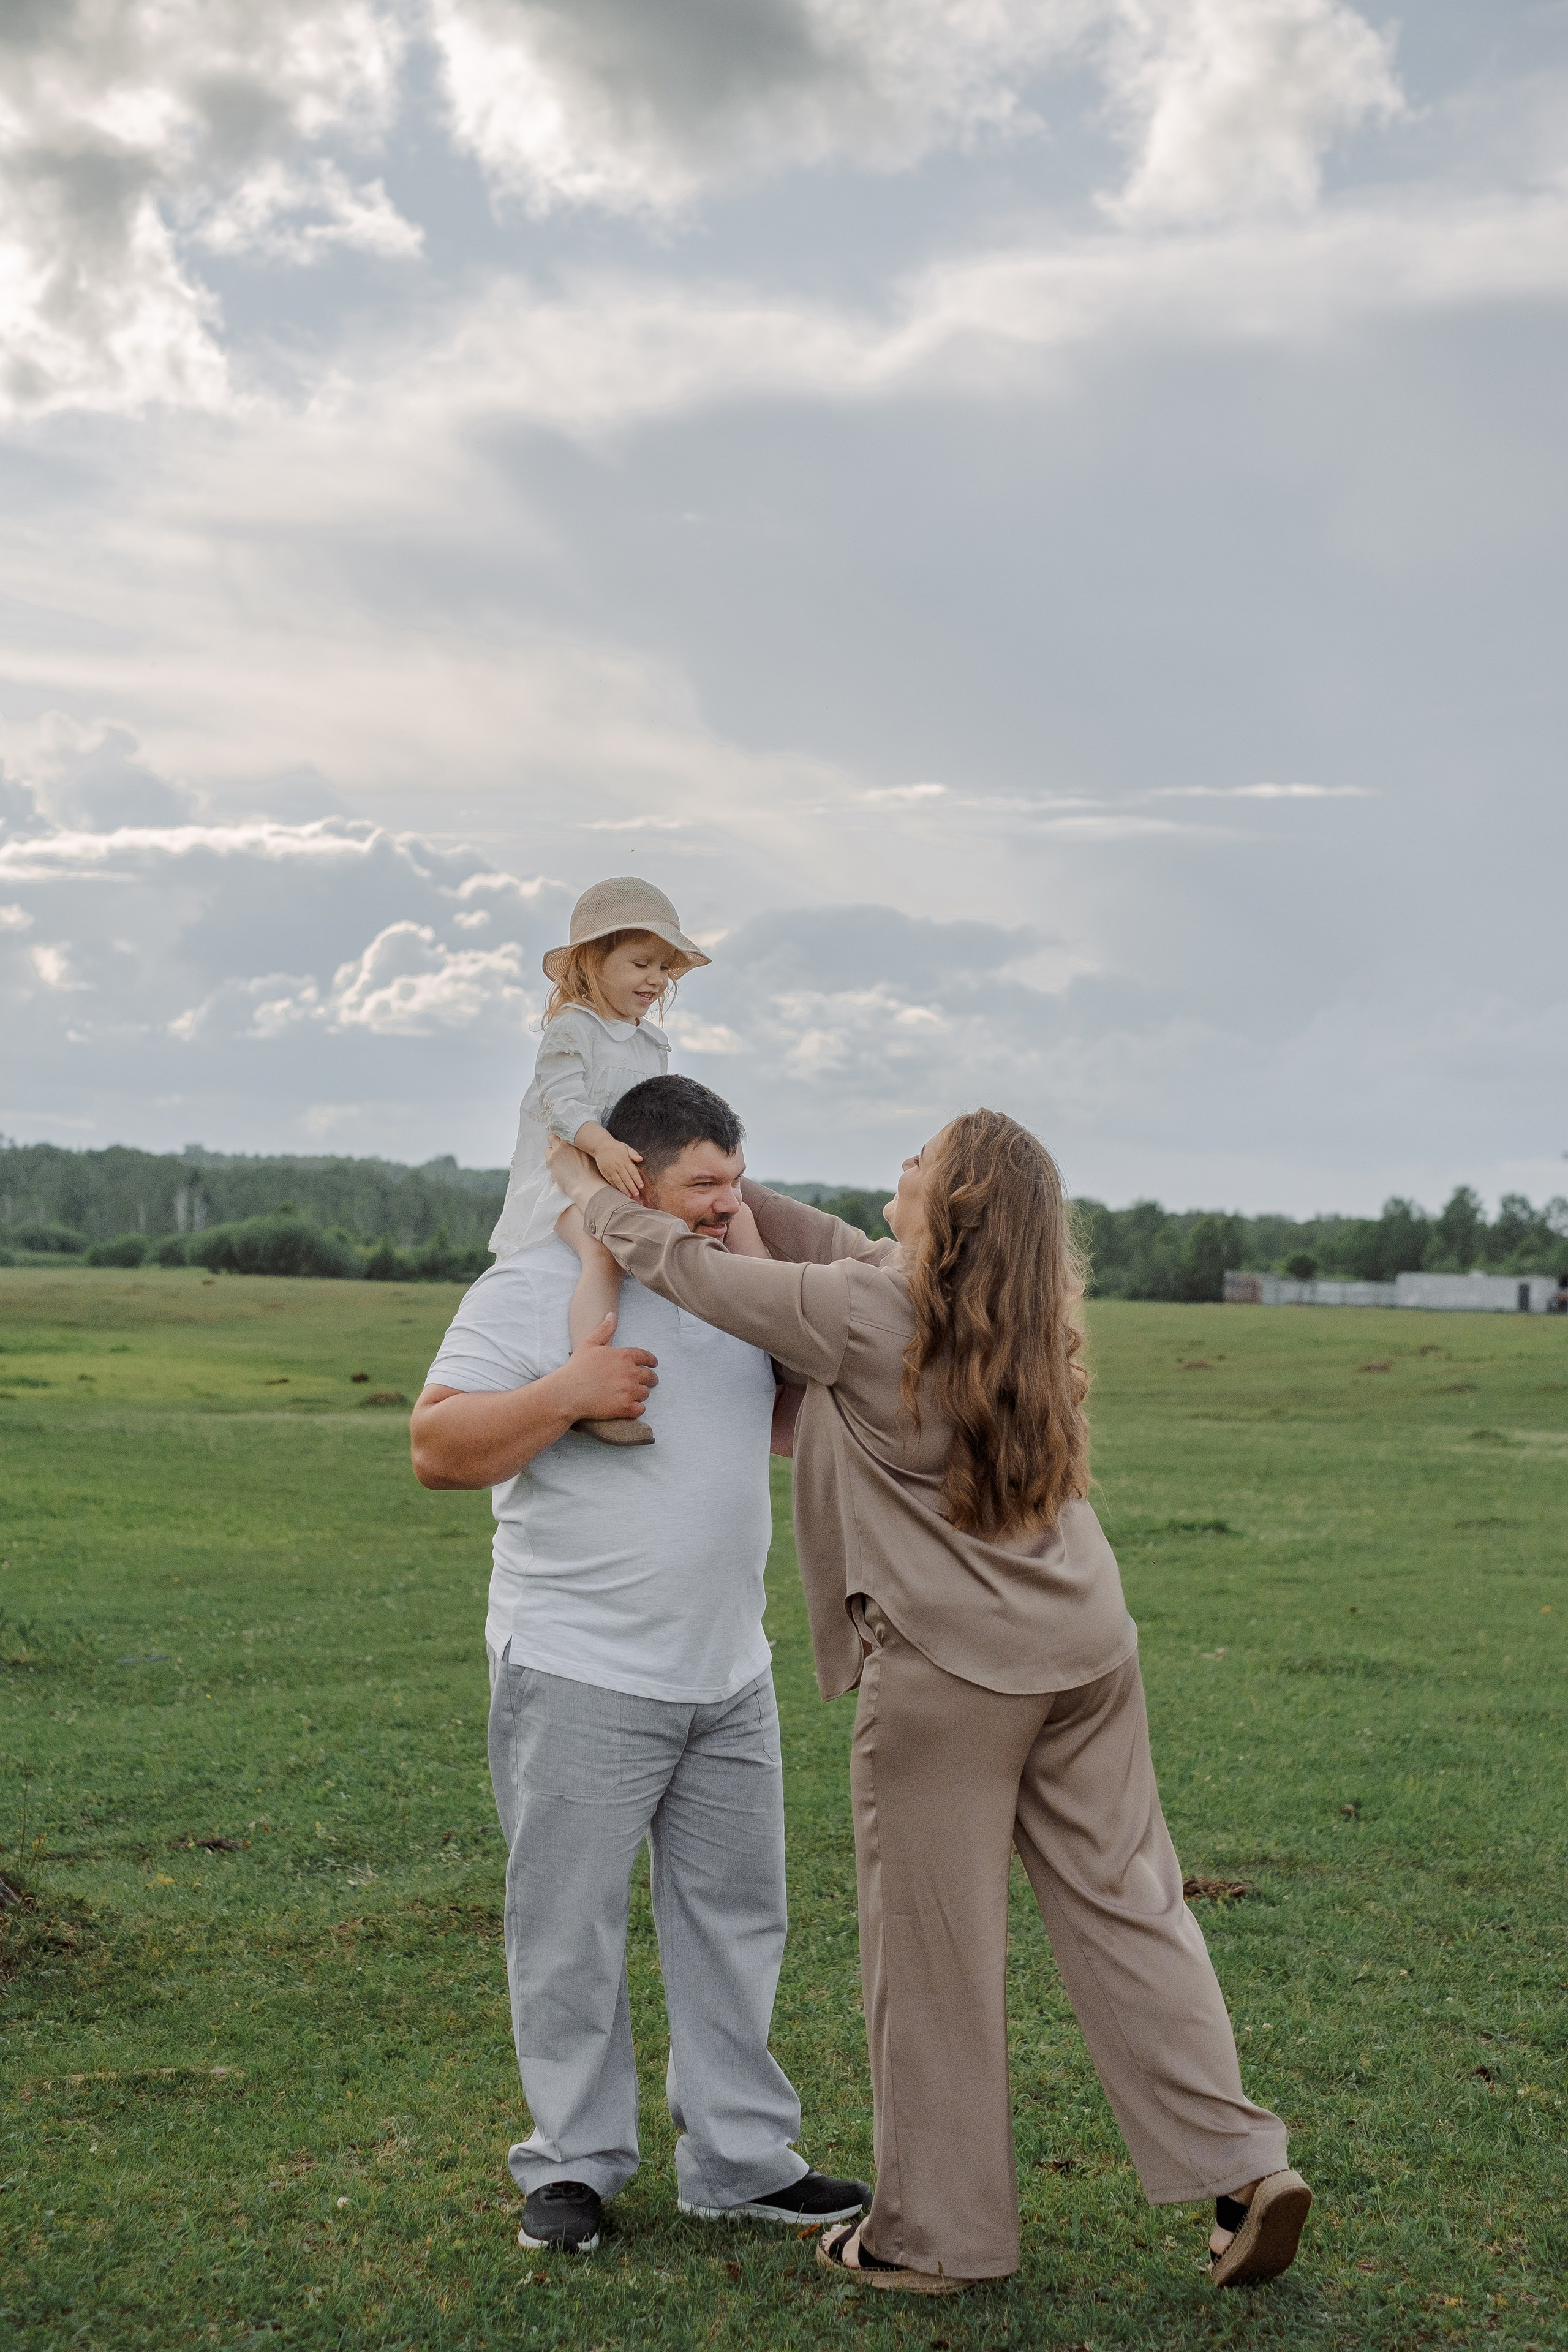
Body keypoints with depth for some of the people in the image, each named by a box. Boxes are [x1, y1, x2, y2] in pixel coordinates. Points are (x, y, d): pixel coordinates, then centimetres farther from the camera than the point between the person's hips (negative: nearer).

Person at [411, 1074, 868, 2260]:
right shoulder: (535, 1289, -10)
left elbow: (789, 1417, 26)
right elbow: (437, 1449, -13)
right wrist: (566, 1393, -24)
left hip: (730, 1675, 6)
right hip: (581, 1675, -6)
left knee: (736, 1919, 13)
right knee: (572, 1932, 4)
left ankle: (741, 2159, 25)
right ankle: (575, 2164, 20)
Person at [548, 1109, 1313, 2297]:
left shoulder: (865, 1317, -14)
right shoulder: (1023, 1311, 8)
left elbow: (689, 1267, -5)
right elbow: (848, 1251, 20)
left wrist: (589, 1188, 10)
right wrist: (734, 1184, 20)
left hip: (950, 1668, -7)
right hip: (1084, 1650, 7)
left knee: (934, 1952, 6)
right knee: (1124, 1903, 12)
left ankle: (936, 2233, 19)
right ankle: (1243, 2165, 11)